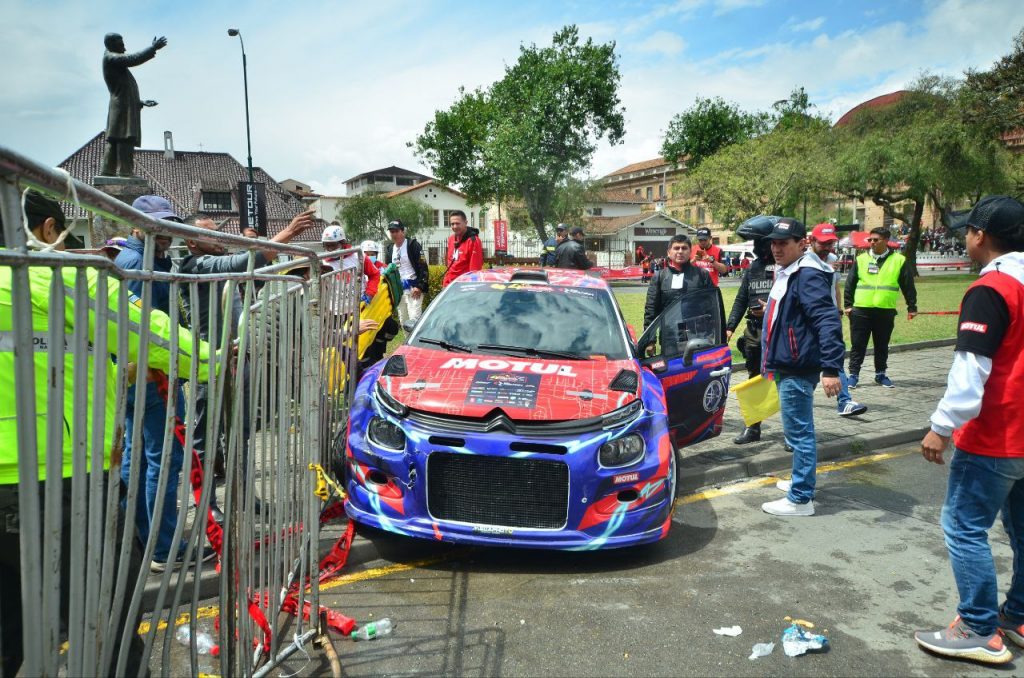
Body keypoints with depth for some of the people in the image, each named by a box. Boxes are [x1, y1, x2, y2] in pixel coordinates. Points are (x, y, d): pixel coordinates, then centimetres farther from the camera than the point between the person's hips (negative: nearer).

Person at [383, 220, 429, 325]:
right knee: (403, 321, 11)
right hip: (398, 288, 7)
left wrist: (420, 286, -18)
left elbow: (423, 267, -10)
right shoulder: (389, 248, 14)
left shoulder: (413, 245, -5)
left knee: (414, 319, -16)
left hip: (413, 288, -7)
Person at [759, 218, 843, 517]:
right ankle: (801, 481, 35)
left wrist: (831, 368, -32)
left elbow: (828, 322, -26)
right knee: (798, 429, 21)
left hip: (798, 368, -10)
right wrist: (771, 361, 28)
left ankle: (801, 499, 4)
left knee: (799, 431, -4)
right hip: (787, 366, 10)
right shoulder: (785, 273, 14)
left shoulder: (808, 276, -18)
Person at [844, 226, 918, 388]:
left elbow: (908, 286, 7)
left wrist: (912, 307, 7)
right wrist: (848, 305, 1)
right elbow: (850, 283, 7)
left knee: (882, 346, 11)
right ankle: (854, 374, 9)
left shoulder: (899, 260, 4)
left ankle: (880, 375, 23)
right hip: (861, 310, 0)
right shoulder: (861, 259, 6)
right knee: (858, 345, 2)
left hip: (886, 312, 0)